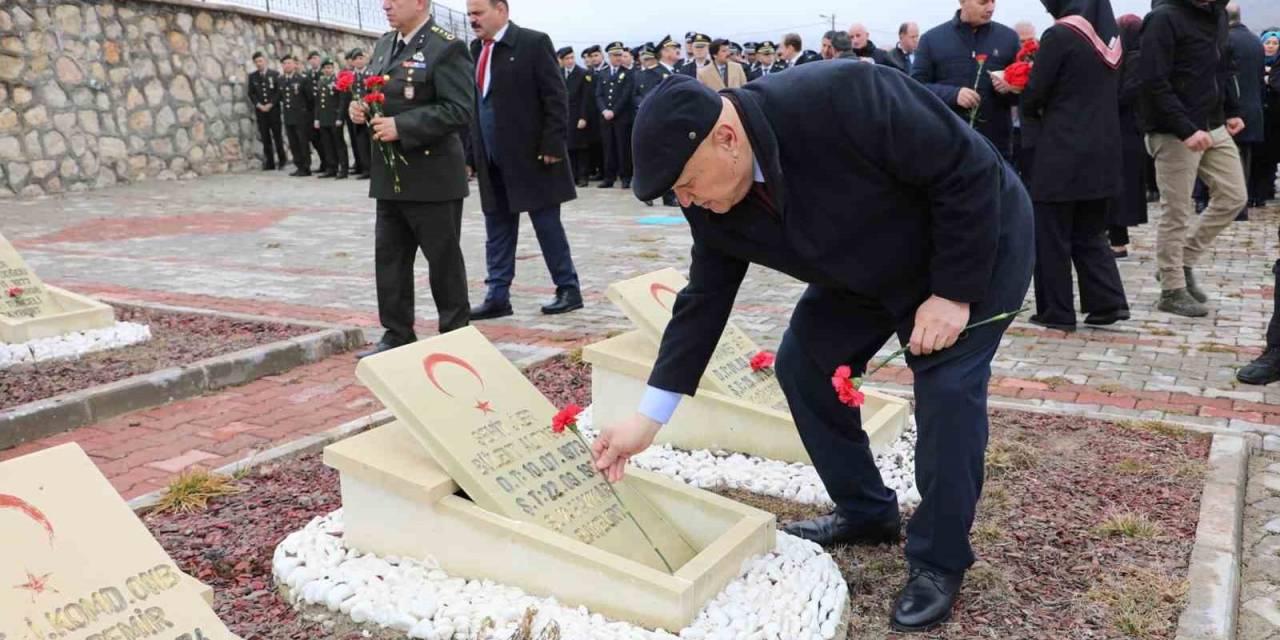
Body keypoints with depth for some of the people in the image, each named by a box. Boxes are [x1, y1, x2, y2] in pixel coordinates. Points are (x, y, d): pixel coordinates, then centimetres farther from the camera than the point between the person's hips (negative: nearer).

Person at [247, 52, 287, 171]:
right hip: (260, 110, 2)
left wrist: (270, 104, -10)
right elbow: (251, 94, 8)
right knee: (265, 138, -1)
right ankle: (269, 163, 0)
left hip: (273, 109, -2)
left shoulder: (275, 74, 3)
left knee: (277, 135, -1)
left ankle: (282, 160, 10)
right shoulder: (252, 76, 10)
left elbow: (279, 91, -2)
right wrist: (259, 105, -7)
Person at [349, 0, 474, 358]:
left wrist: (402, 126, -23)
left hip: (432, 177, -8)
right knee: (389, 257, 10)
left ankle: (455, 336, 17)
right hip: (390, 176, 8)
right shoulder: (384, 44, 14)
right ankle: (397, 335, 20)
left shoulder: (446, 48, -11)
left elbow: (458, 110, -19)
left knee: (444, 259, 3)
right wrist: (360, 108, 1)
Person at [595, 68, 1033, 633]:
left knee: (947, 388, -15)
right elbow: (704, 301, -9)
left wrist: (953, 292, -26)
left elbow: (969, 170, -30)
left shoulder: (843, 98, -39)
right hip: (869, 270, 7)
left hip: (975, 241, -6)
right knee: (803, 365, 2)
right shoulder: (713, 206, -17)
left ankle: (939, 562, 4)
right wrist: (647, 420, -10)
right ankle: (865, 512, 21)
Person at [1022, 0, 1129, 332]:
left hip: (1062, 151, -7)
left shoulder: (1060, 35, -13)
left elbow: (1034, 94, -10)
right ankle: (1108, 302, 10)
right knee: (1090, 232, 16)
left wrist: (1031, 112, 10)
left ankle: (1057, 312, 8)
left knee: (1053, 235, 3)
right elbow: (1114, 92, 19)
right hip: (1102, 150, 7)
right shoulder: (1110, 34, 10)